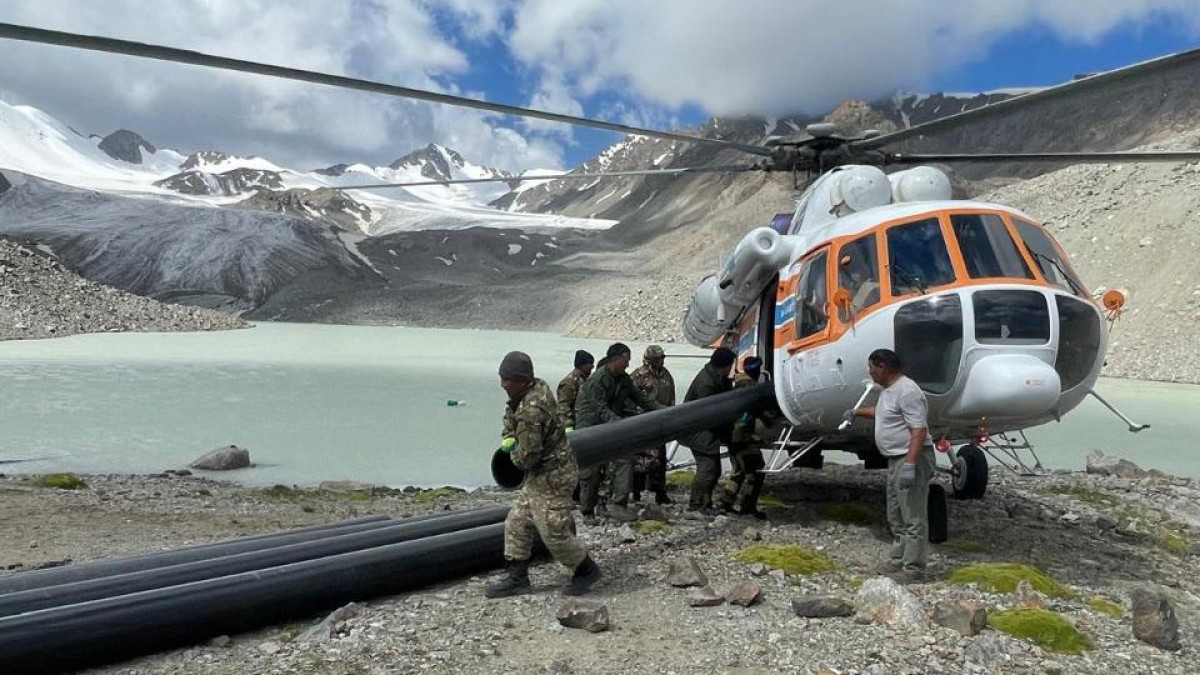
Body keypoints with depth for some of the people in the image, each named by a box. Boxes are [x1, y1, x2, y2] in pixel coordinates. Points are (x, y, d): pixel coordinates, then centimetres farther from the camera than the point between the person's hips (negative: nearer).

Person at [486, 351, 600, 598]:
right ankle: (516, 578, 20)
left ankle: (586, 570, 19)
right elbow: (511, 416, 20)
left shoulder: (531, 412, -30)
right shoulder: (539, 387, 0)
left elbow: (527, 457, -25)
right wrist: (508, 438, 3)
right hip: (538, 476, 10)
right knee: (516, 523, 12)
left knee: (554, 532, -1)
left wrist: (514, 454, -3)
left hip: (552, 478, -10)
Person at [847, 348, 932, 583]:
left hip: (911, 459, -11)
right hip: (896, 459, 11)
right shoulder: (889, 390, 13)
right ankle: (898, 561, 27)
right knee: (897, 517, 18)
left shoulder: (907, 391, -19)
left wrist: (909, 465, -30)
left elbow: (919, 431, -25)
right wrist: (857, 412, 48)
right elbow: (882, 411, 36)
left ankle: (913, 569, -3)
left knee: (913, 518, -6)